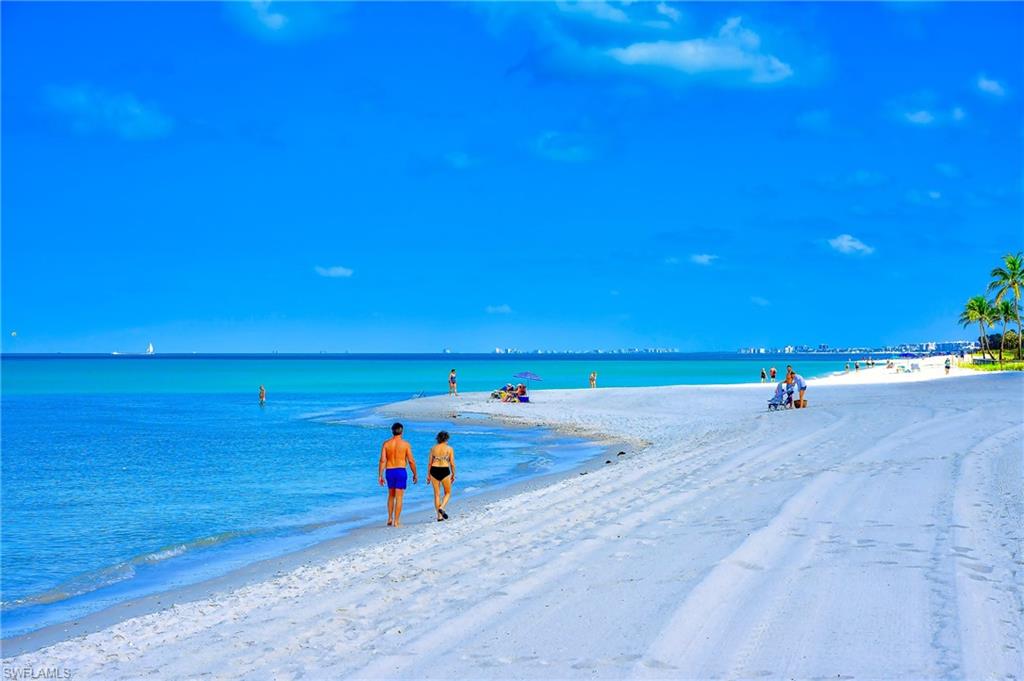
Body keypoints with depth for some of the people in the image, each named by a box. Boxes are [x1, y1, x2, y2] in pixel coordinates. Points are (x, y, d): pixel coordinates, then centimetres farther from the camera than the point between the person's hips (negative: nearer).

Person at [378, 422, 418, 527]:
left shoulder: (386, 444, 1)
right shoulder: (405, 444, -4)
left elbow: (382, 461, -4)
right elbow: (411, 461, -4)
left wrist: (380, 475, -1)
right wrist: (415, 474, 8)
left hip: (389, 471, 3)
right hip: (401, 471, -3)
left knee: (391, 495, 21)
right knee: (399, 497, 0)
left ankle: (390, 518, 22)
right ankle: (396, 522, -3)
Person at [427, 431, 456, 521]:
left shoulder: (433, 448, 6)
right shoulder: (449, 448, 0)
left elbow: (430, 462, 6)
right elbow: (452, 463, -2)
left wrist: (428, 474, 14)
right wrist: (453, 474, 10)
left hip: (434, 470, 3)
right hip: (445, 471, -3)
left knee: (437, 494, 10)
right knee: (448, 493, 15)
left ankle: (439, 516, 11)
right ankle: (442, 508, -11)